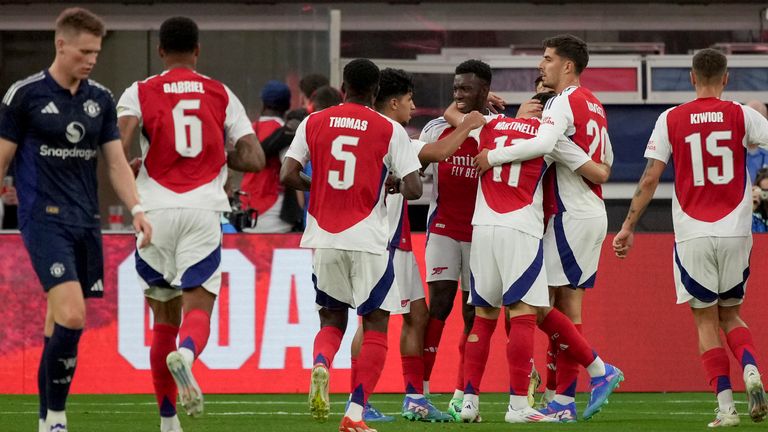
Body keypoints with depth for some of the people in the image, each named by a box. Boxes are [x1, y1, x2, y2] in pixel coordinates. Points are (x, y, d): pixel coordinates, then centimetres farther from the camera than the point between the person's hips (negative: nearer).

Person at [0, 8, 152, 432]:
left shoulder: (101, 98, 10)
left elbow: (116, 161, 12)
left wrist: (136, 209, -2)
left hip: (86, 222, 5)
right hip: (44, 219, -5)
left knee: (59, 322, 7)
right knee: (72, 316, -19)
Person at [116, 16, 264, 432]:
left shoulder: (139, 94, 3)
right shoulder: (221, 95, 8)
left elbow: (118, 147, -13)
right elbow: (254, 159, 2)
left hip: (156, 211, 1)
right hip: (203, 211, -1)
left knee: (164, 319, 13)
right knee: (198, 309, -6)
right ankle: (185, 354, -42)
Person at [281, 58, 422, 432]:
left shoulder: (313, 124, 4)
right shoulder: (389, 130, -3)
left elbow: (287, 176, -2)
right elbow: (413, 188, -8)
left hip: (324, 240, 3)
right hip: (368, 240, -3)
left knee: (332, 318, 19)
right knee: (375, 325, 8)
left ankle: (320, 364, -14)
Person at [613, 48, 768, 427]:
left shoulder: (671, 120, 0)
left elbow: (650, 178, -2)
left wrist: (628, 226, 4)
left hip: (692, 235, -1)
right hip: (735, 232, 1)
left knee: (706, 320, 6)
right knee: (729, 314, 16)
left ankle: (725, 406, -3)